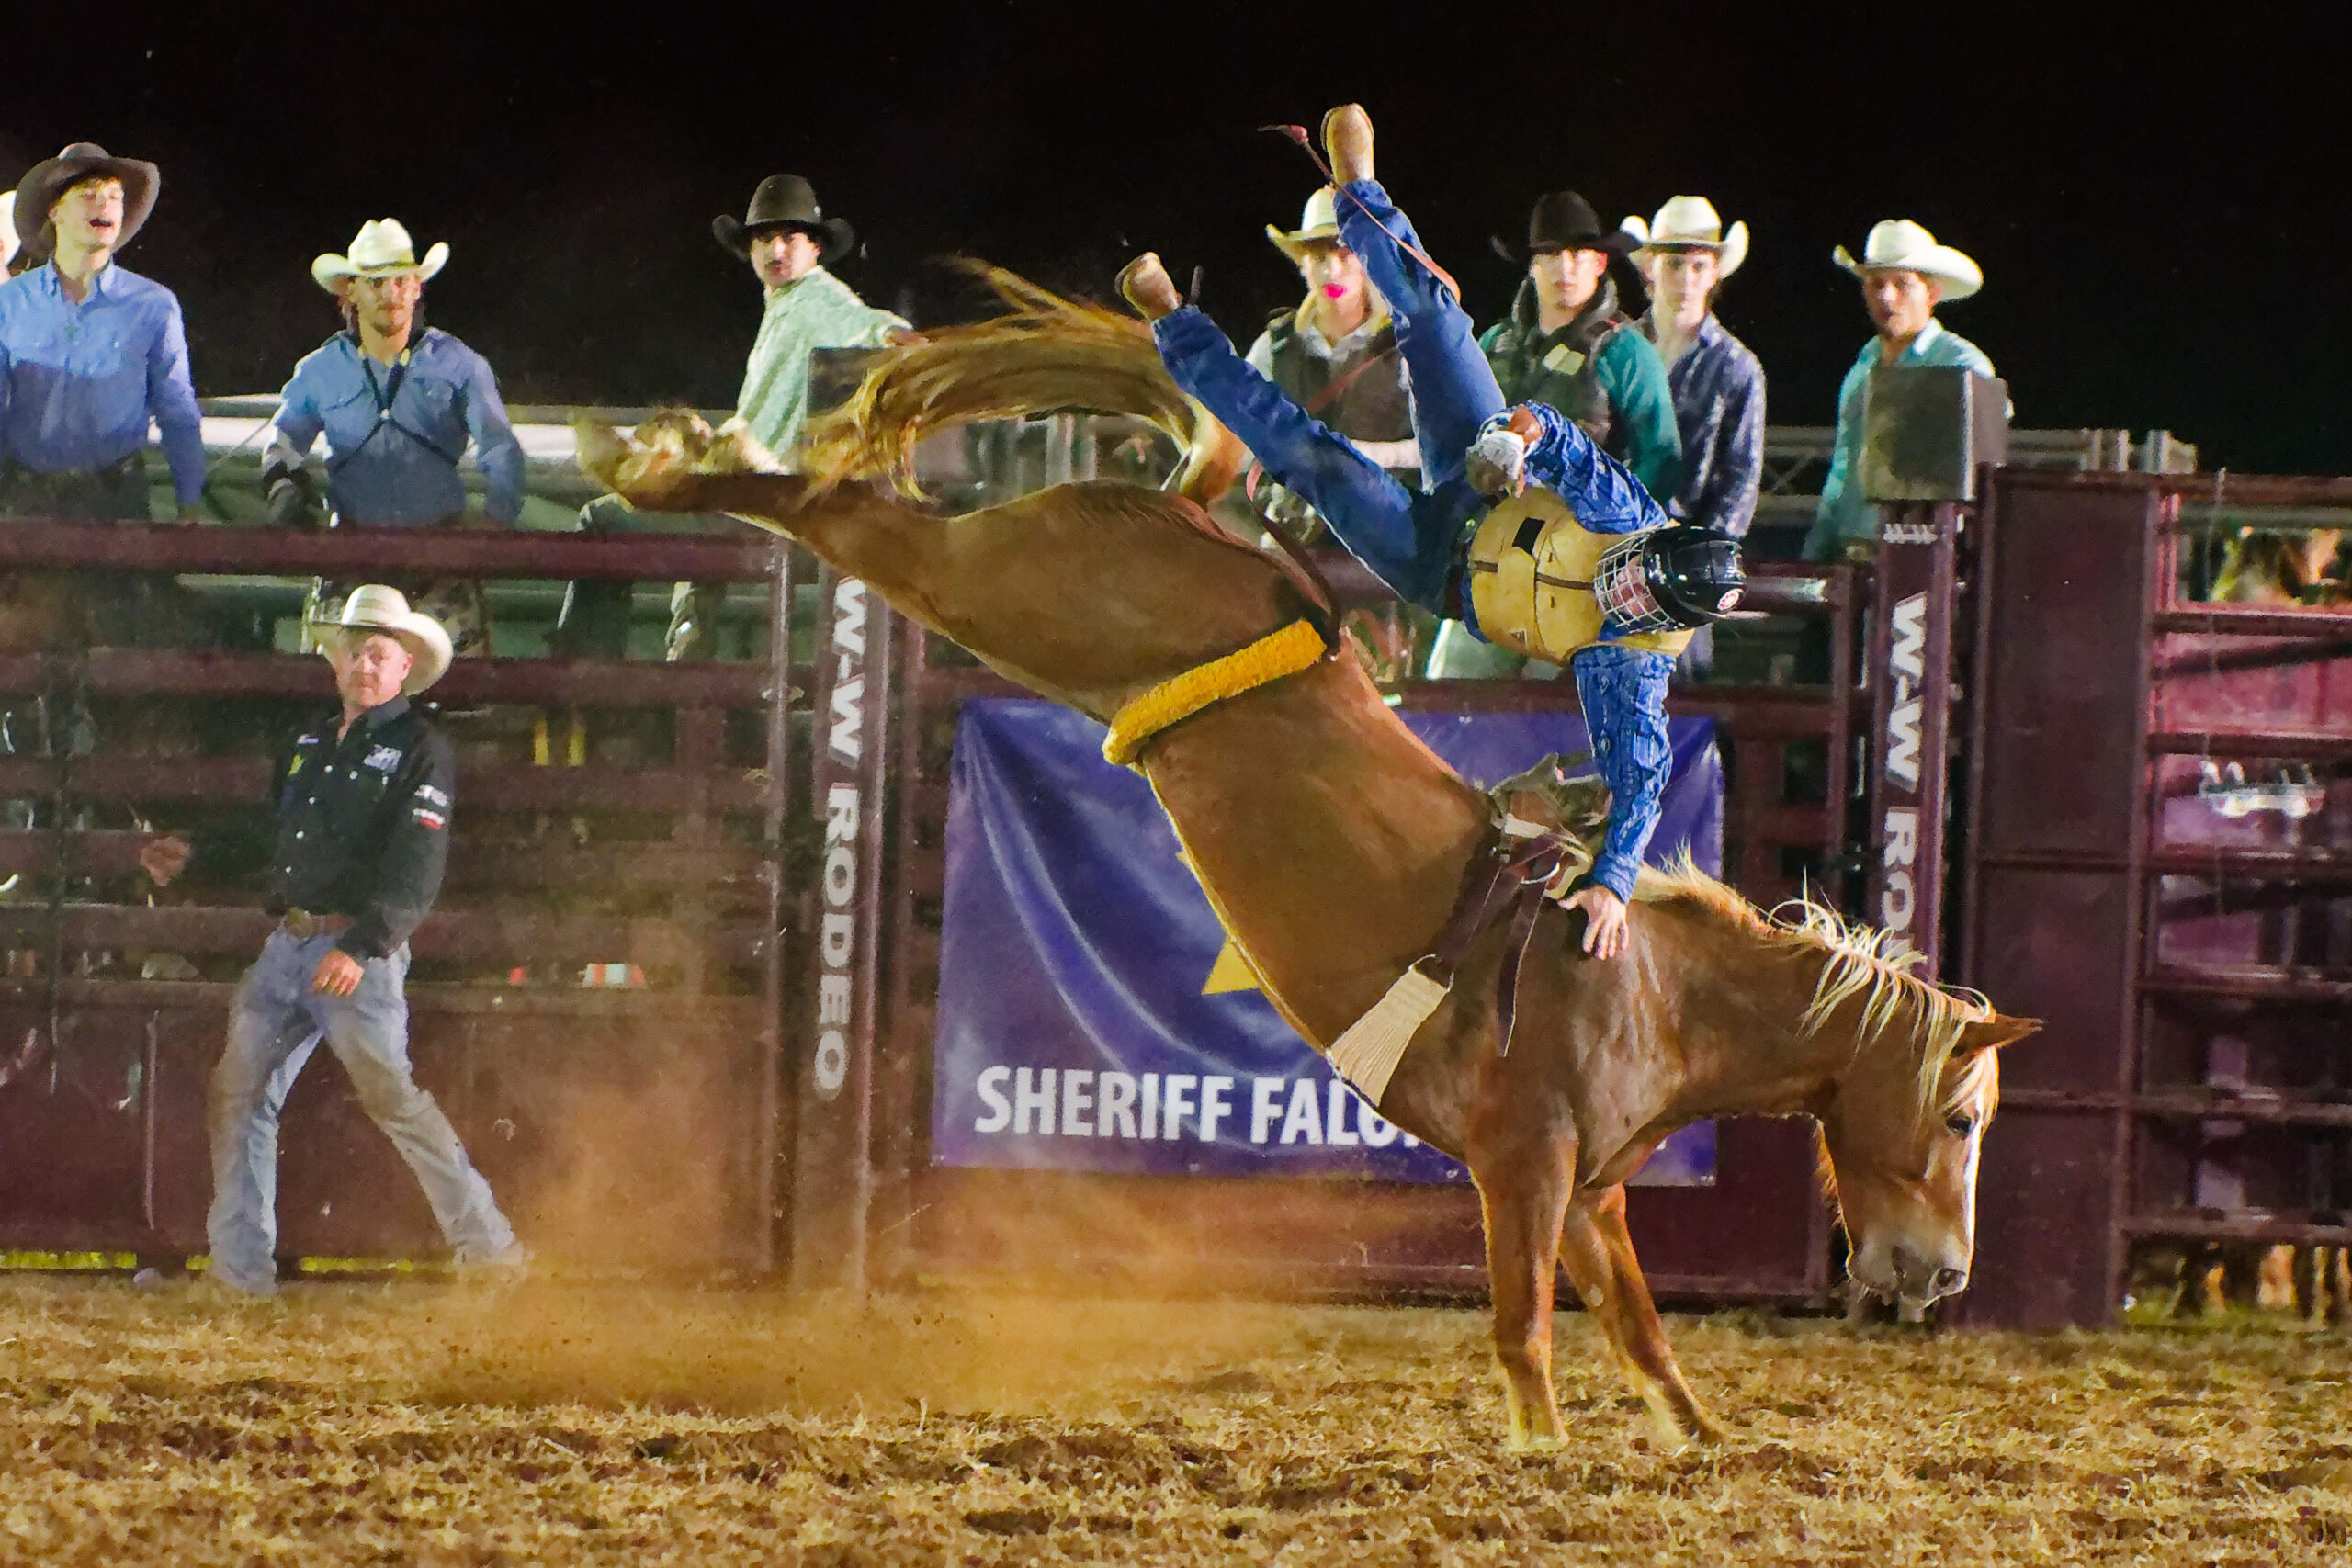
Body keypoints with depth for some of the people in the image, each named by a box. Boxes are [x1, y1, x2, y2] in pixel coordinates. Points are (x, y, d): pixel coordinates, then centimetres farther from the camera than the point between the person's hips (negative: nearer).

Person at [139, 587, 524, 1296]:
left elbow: (415, 872, -14)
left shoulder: (420, 750, -5)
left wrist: (361, 948, -25)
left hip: (359, 951, -7)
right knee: (240, 1092, 3)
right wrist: (194, 859, 20)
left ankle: (488, 1245, -4)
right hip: (287, 944, 7)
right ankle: (241, 1269, 9)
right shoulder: (312, 742, 17)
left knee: (386, 1090, -12)